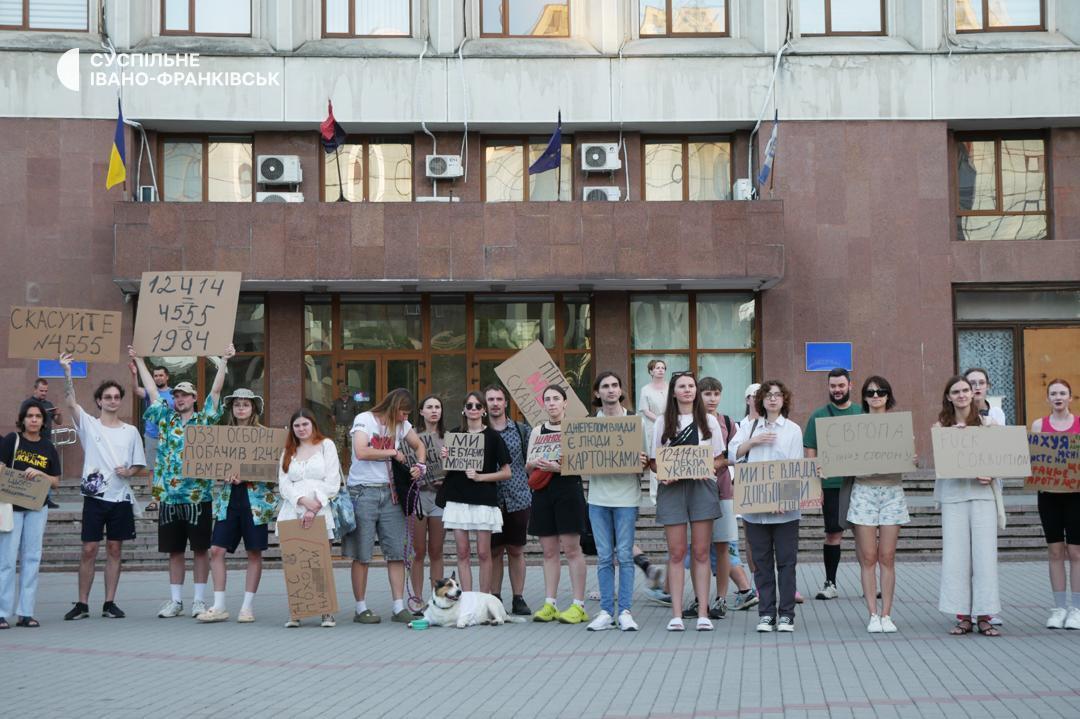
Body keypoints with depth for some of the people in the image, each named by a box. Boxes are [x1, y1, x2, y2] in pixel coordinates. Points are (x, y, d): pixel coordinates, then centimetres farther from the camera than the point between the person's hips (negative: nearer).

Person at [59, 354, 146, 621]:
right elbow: (70, 402, -12)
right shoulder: (89, 424, 3)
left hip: (121, 498, 2)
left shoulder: (131, 432, 8)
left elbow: (141, 467, 12)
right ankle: (82, 604, 7)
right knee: (89, 549, -1)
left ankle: (110, 603, 12)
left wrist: (129, 471, -10)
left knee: (114, 549, 6)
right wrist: (66, 372, -21)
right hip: (94, 497, -2)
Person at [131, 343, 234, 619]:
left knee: (200, 549, 2)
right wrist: (138, 361, 18)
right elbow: (152, 390, 15)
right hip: (169, 496, 3)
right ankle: (175, 601, 15)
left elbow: (216, 390, -2)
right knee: (174, 551, 8)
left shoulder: (204, 420, 4)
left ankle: (199, 600, 8)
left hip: (198, 496, -3)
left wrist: (224, 360, -7)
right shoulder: (166, 419, 12)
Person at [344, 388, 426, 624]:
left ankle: (399, 607, 4)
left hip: (390, 493, 6)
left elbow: (419, 445, 26)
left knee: (397, 552, 0)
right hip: (363, 492, -6)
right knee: (361, 555, -1)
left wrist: (419, 465, 6)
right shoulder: (364, 419, -6)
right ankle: (361, 608, 5)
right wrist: (391, 452, -8)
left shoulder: (401, 425, 13)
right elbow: (361, 452, -19)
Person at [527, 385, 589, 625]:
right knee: (549, 550, 7)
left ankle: (578, 605, -2)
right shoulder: (538, 430, 14)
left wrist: (558, 467, -20)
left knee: (571, 548, -5)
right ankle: (549, 604, 11)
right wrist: (536, 463, -9)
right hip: (543, 492, 5)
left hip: (569, 490, -5)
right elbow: (528, 464, 14)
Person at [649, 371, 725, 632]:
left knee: (701, 552, 0)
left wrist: (709, 468, -10)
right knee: (676, 552, -2)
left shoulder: (708, 421, 12)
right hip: (672, 487, 0)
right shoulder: (663, 422, 10)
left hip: (702, 486, 0)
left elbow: (719, 458, 11)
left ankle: (703, 613, 2)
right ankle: (676, 614, 0)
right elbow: (653, 460, 8)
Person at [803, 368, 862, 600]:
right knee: (833, 533, 2)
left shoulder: (863, 413, 9)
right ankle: (830, 583, 11)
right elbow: (810, 454, 2)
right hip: (831, 483, -1)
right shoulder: (819, 416, 4)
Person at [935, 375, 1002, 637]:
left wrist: (990, 475, -13)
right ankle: (963, 616, 6)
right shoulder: (941, 426, 8)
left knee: (985, 553, -4)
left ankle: (984, 616, 1)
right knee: (956, 554, -1)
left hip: (983, 492, 0)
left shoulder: (987, 423, 8)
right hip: (953, 493, 0)